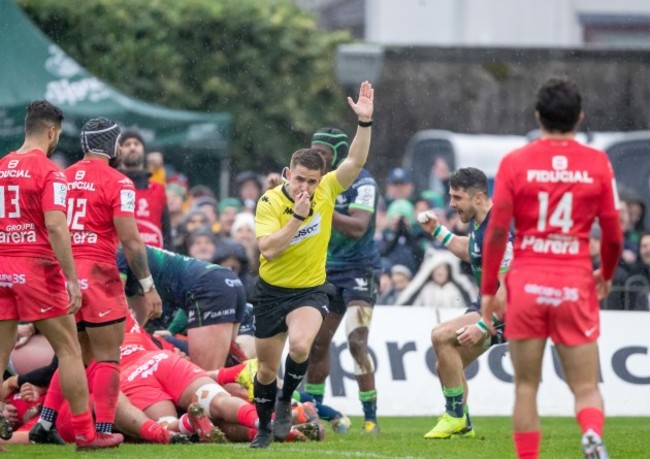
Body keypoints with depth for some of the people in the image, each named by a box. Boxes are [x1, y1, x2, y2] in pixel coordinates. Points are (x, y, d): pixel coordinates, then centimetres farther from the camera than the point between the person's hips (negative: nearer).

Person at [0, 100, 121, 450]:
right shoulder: (49, 172, -9)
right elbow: (55, 227, -17)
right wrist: (72, 280, -16)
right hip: (37, 268, -5)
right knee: (68, 349, 3)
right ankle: (85, 433, 4)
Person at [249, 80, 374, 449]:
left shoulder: (326, 191, -9)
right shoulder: (269, 203, -15)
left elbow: (356, 160, -18)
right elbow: (268, 249, -25)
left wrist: (365, 121, -30)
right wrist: (297, 216, -31)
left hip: (310, 290, 0)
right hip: (272, 290, 0)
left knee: (300, 346, -29)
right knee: (267, 366, 10)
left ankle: (285, 403, -1)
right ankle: (264, 428, 34)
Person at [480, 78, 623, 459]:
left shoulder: (515, 162, -1)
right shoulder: (597, 163, 1)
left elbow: (497, 231, -4)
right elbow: (614, 234, 4)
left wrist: (488, 290, 4)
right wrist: (607, 276, 23)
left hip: (527, 283, 0)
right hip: (576, 284, 0)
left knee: (526, 385, 10)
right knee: (586, 387, 4)